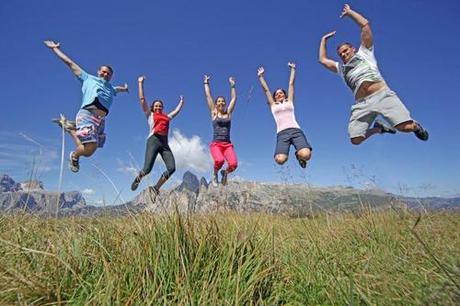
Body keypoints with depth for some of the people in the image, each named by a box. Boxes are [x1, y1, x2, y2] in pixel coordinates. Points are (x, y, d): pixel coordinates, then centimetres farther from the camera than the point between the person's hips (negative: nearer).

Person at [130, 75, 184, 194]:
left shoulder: (167, 116, 26)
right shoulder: (150, 114, 17)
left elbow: (177, 110, 42)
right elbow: (142, 99, 15)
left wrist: (181, 101, 53)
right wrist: (141, 83, 18)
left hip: (165, 143, 4)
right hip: (153, 140, -4)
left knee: (172, 168, -16)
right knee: (147, 169, -14)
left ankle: (156, 187, 2)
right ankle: (137, 179, 24)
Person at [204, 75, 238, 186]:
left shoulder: (228, 114, 15)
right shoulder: (213, 113, 11)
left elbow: (234, 98, 19)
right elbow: (208, 96, 13)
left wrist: (232, 84, 24)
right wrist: (206, 83, 20)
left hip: (228, 144, 2)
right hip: (215, 144, -2)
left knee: (233, 164, -23)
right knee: (219, 160, -33)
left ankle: (225, 173, 14)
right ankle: (215, 174, 3)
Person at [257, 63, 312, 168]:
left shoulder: (289, 102, 26)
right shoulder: (273, 105, 25)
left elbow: (291, 83, 30)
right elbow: (266, 89, 30)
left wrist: (293, 69, 36)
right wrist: (261, 76, 35)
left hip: (296, 130, 0)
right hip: (282, 133, 0)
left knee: (306, 155, -28)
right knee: (280, 160, -26)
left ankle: (298, 155, 12)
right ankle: (285, 153, 14)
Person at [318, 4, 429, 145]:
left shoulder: (364, 53, 22)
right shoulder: (341, 68, 30)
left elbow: (365, 24, 17)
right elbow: (323, 60, 33)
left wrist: (349, 12, 28)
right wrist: (324, 39, 42)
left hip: (382, 95, -3)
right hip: (362, 104, 3)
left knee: (406, 127, -19)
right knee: (355, 140, -12)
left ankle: (415, 126, 20)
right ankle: (379, 127, 19)